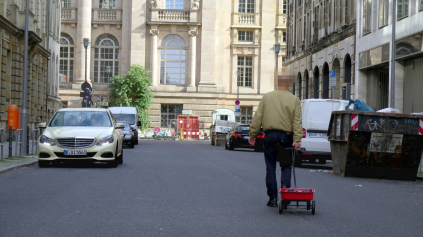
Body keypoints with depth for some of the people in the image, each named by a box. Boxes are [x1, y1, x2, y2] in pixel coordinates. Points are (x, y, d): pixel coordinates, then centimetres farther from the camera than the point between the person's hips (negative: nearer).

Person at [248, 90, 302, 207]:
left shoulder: (266, 96, 5)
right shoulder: (295, 100, 3)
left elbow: (257, 117, 2)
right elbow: (297, 121, -5)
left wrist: (253, 134, 6)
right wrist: (297, 139, -10)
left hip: (270, 135, 0)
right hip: (286, 136, 0)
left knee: (270, 168, 6)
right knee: (286, 165, 13)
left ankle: (273, 198, 7)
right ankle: (285, 187, -11)